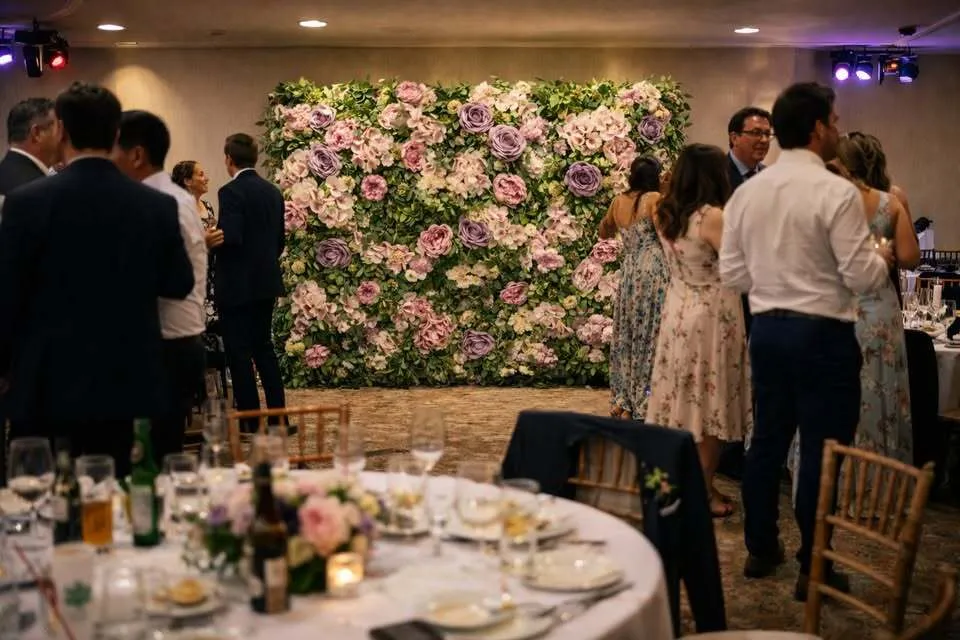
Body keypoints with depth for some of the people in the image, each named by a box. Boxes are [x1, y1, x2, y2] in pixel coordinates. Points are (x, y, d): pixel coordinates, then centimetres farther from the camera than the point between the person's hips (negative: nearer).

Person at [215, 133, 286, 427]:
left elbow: (231, 238, -23)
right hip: (266, 283, 8)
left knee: (239, 353, 0)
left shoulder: (231, 191, -14)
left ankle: (250, 422, 4)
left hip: (238, 285, -7)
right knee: (263, 347, 15)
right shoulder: (273, 191, 9)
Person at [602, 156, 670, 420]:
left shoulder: (618, 202, 11)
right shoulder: (654, 199, -6)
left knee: (627, 338, 13)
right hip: (654, 272, -6)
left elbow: (604, 232, 27)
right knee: (651, 338, -2)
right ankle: (645, 405, -1)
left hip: (628, 274, 6)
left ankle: (623, 402, 16)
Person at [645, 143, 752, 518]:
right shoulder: (712, 216, -17)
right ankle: (704, 494, 10)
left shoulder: (664, 215, 3)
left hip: (676, 312, 7)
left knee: (681, 400, 14)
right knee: (707, 406, 2)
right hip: (712, 316, -7)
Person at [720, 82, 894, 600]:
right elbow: (864, 278, -15)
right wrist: (881, 258, 6)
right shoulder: (837, 192, -15)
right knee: (822, 450, 2)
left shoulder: (746, 192, 3)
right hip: (822, 333, -6)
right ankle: (812, 569, 10)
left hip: (766, 329, 6)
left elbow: (732, 273, 6)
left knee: (767, 439, 16)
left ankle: (760, 549, 27)